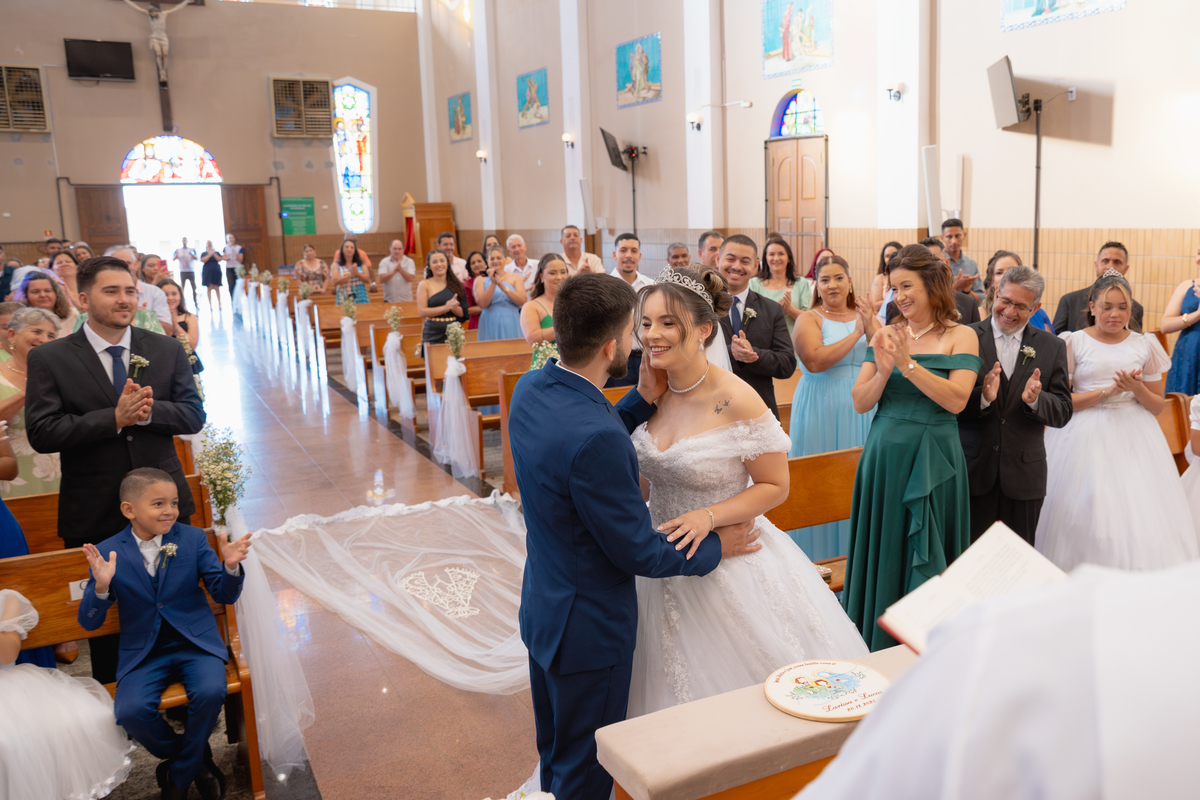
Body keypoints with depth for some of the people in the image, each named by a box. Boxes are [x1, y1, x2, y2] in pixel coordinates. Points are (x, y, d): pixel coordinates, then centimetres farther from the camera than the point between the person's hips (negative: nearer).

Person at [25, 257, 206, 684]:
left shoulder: (167, 350, 1)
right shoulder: (48, 358, -5)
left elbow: (194, 415, -2)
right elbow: (41, 433, -13)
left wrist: (149, 410, -22)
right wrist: (114, 418, -23)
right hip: (94, 517, -1)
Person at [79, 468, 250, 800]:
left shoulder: (193, 539, -1)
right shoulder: (108, 553, -3)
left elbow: (225, 595, 1)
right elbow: (88, 623, -3)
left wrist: (230, 566, -22)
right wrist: (101, 586, -23)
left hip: (195, 644, 0)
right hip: (143, 654, 0)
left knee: (210, 692, -28)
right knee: (130, 710, -26)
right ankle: (198, 760, 5)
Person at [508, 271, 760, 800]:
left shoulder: (529, 388, -7)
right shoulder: (596, 438, -34)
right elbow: (639, 553, -23)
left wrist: (642, 401, 0)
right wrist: (715, 548, -6)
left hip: (543, 605, 9)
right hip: (590, 626, -9)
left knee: (555, 752, 27)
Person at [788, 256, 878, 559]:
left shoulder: (865, 316, 8)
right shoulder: (809, 319, -3)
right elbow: (815, 361, -19)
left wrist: (870, 327, -16)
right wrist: (856, 334, -16)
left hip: (861, 409, 4)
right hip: (821, 409, -3)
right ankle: (820, 556, 14)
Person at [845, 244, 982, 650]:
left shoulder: (960, 336, -3)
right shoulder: (886, 336, 5)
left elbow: (956, 400, -16)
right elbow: (861, 403, 1)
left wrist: (909, 364, -21)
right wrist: (883, 370, -16)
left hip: (932, 461, -3)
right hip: (884, 456, 3)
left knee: (926, 558, 5)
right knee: (883, 552, 12)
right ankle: (878, 645, 27)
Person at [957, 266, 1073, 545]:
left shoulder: (1052, 347, 5)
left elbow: (1063, 413, 2)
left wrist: (1035, 399, -18)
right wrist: (983, 397, -25)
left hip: (1024, 473, 2)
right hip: (973, 470, -2)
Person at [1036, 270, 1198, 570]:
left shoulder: (1145, 345, 10)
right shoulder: (1073, 343, 2)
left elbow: (1158, 406, 12)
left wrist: (1137, 388, -8)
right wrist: (1107, 391, -13)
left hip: (1134, 437, 3)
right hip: (1085, 438, -2)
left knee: (1142, 518, -4)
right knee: (1087, 519, -4)